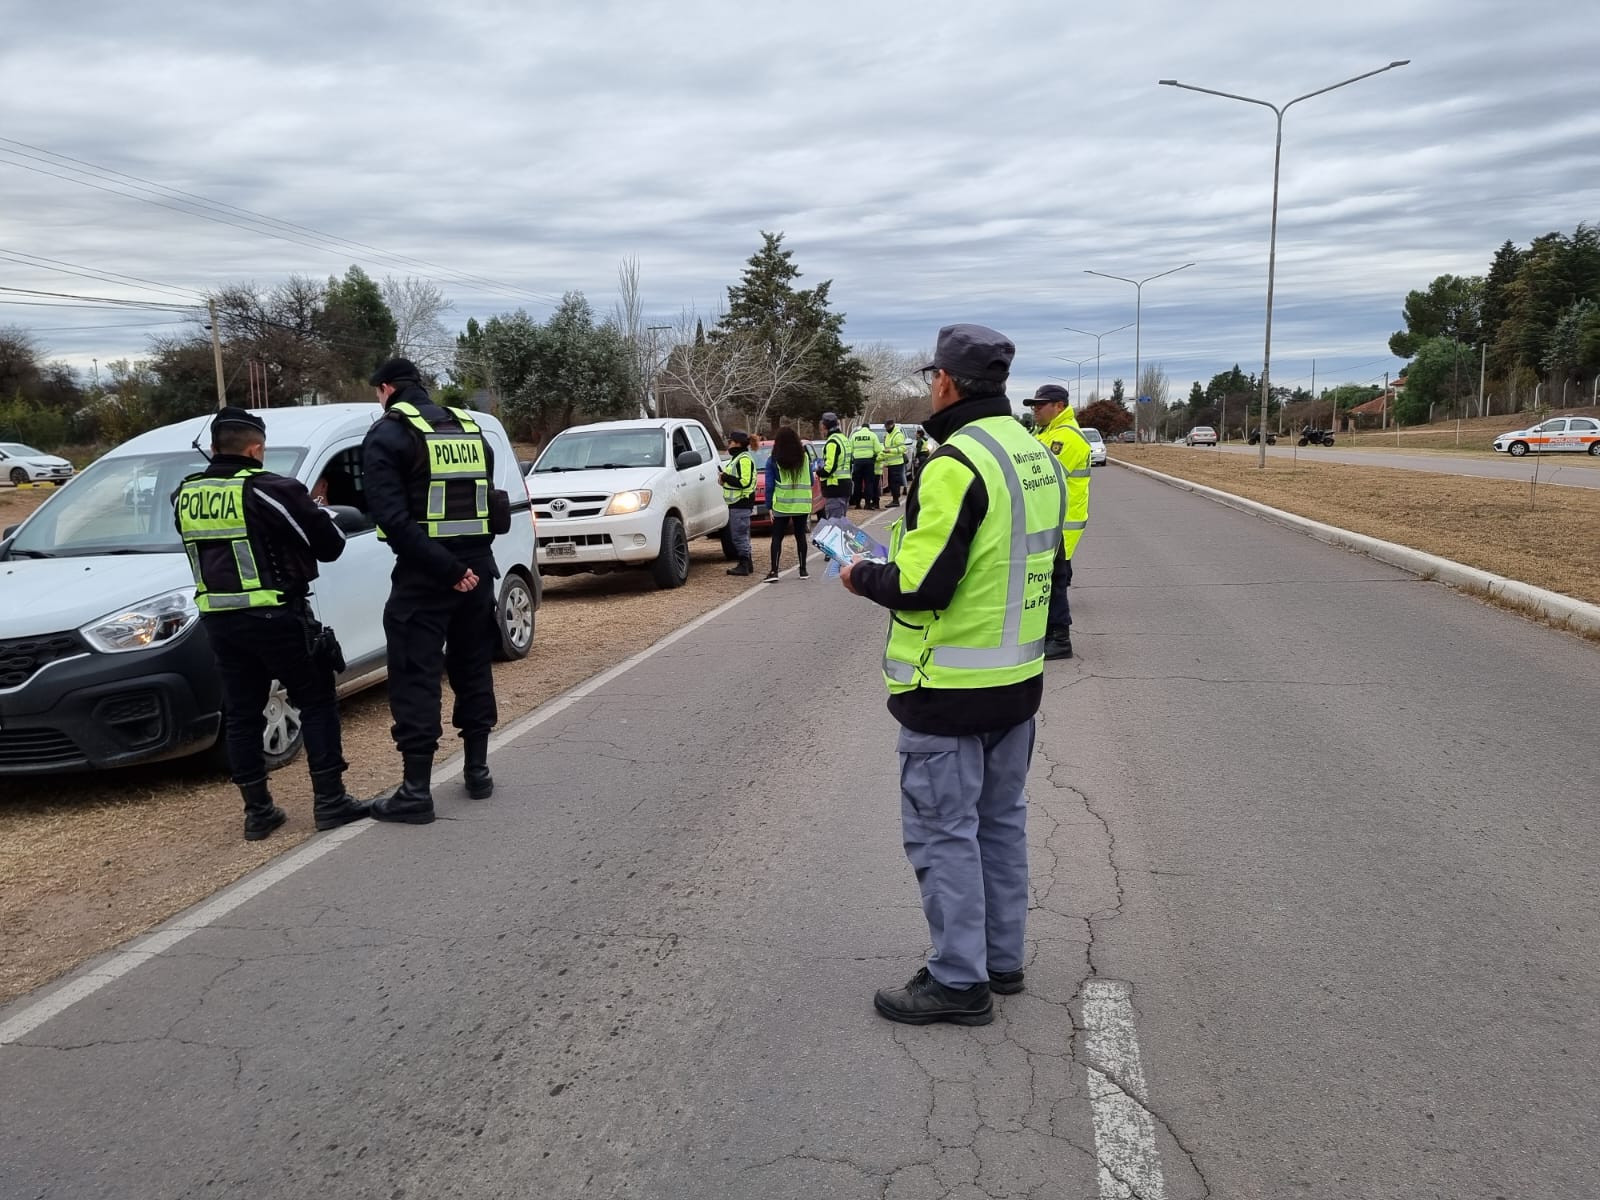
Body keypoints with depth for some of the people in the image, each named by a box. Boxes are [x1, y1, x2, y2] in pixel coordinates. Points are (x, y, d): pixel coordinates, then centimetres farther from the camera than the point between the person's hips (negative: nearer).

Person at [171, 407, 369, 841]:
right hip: (275, 617, -6)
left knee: (240, 713, 12)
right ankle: (329, 801, 6)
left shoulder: (185, 497, 6)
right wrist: (318, 513, 12)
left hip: (218, 620, 6)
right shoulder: (270, 491, -13)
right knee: (317, 703, 6)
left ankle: (257, 811, 16)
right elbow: (329, 545, -9)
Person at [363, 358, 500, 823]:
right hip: (476, 569, 6)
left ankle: (416, 790, 1)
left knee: (416, 679, 0)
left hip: (423, 576, -6)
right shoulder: (470, 428, 14)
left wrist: (446, 568, -19)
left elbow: (392, 516, -19)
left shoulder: (387, 433, -6)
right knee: (473, 669, 17)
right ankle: (477, 770, 24)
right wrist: (466, 562, 8)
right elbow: (491, 502, 12)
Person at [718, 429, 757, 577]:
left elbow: (745, 482, -23)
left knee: (739, 535, -8)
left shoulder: (744, 459, -15)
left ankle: (744, 566, -4)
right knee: (741, 535, 13)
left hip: (741, 504, -11)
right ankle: (746, 564, 19)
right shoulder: (737, 458, 19)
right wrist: (725, 478, 10)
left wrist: (726, 477, -16)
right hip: (737, 503, 11)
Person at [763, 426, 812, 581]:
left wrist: (769, 506, -1)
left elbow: (769, 486, -5)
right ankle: (803, 570, 14)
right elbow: (811, 481, 9)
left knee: (777, 537, 2)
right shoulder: (805, 457, 4)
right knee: (800, 536, 11)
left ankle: (774, 571, -5)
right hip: (802, 505, 3)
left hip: (782, 505, -2)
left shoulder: (773, 461, -4)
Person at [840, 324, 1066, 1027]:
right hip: (1019, 678, 9)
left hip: (950, 688, -9)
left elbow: (921, 584, -25)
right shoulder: (1036, 455, 9)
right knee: (1000, 821, 19)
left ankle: (959, 980, 13)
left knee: (942, 831, 3)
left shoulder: (957, 462, -20)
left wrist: (861, 577, -5)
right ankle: (1002, 960, 32)